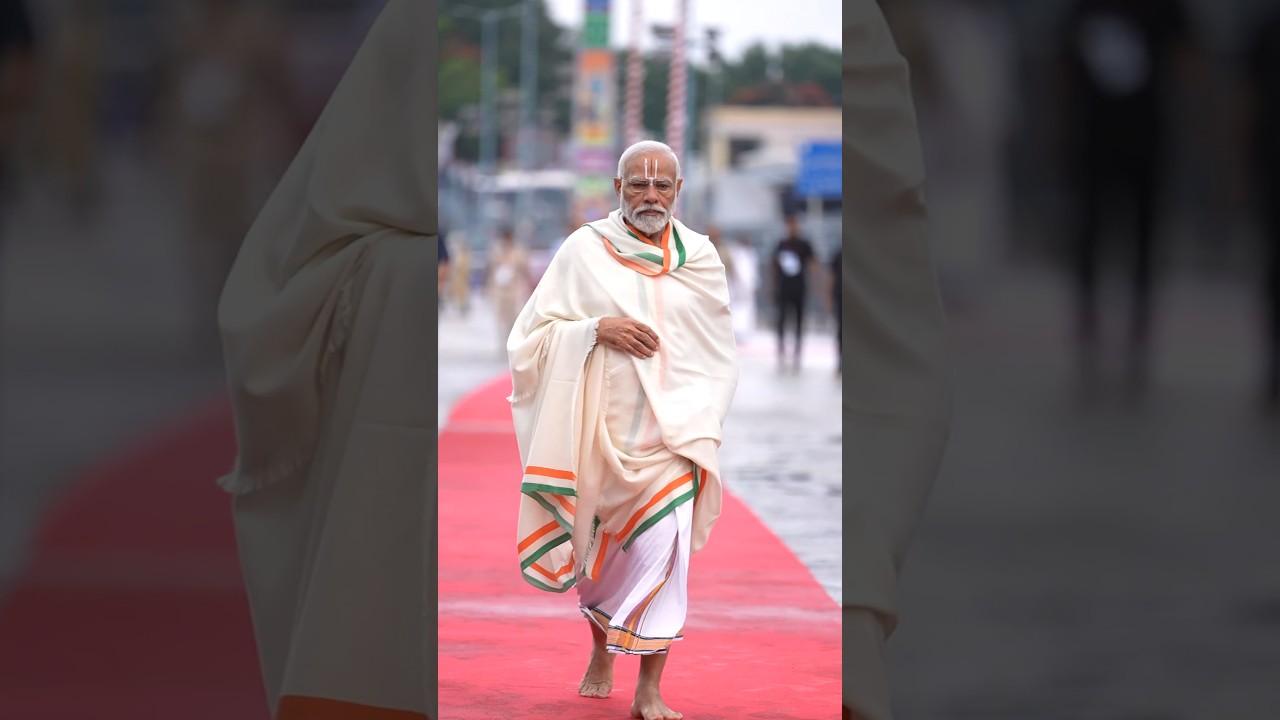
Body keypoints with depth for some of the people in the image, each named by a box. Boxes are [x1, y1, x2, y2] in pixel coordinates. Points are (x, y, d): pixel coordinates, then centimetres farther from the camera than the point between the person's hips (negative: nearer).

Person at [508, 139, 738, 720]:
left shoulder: (700, 258, 5)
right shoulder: (584, 251, 0)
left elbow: (720, 352, 16)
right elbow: (532, 334, -2)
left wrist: (701, 421, 7)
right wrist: (596, 329, -17)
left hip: (672, 431, -1)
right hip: (598, 429, 1)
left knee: (662, 546, -17)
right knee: (598, 551, 13)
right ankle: (600, 653, 41)